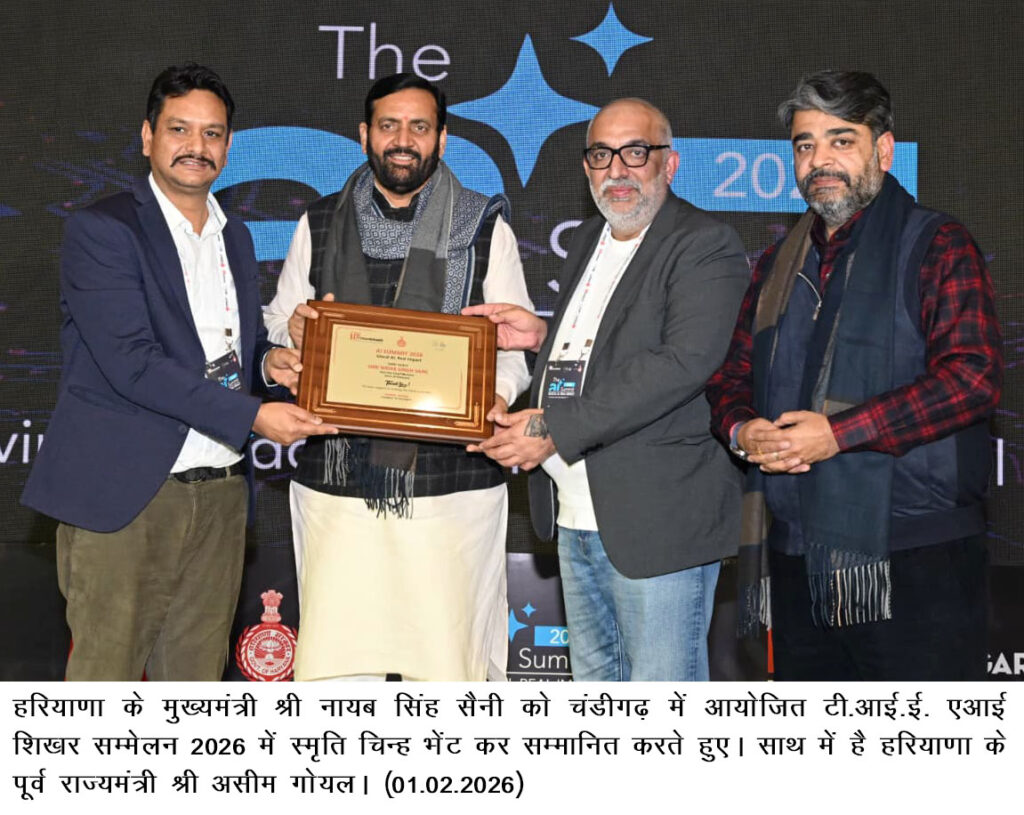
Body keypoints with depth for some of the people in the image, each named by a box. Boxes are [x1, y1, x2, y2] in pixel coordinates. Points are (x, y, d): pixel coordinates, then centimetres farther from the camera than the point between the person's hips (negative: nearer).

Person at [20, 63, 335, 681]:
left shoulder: (236, 237, 16)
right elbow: (132, 363, -16)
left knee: (197, 676, 12)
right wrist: (252, 415, -19)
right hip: (123, 494, -6)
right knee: (105, 677, 0)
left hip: (219, 494, 6)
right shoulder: (101, 230, -7)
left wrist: (268, 361, 0)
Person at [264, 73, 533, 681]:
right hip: (337, 480, 2)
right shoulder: (319, 226, 13)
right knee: (332, 658, 1)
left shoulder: (486, 228, 7)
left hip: (450, 484, -1)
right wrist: (293, 330, -6)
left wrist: (498, 393, -15)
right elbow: (277, 328, 18)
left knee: (449, 650, 0)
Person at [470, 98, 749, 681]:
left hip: (658, 521, -9)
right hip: (578, 518, 9)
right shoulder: (589, 240, 16)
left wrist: (553, 430, -24)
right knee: (596, 685, 21)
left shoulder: (707, 247, -12)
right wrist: (545, 335, 8)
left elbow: (683, 364, -25)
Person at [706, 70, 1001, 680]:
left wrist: (839, 431, -20)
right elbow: (733, 376, 19)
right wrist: (742, 430, -5)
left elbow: (973, 376, -16)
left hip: (915, 564, -6)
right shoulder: (779, 265, 17)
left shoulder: (937, 246, -3)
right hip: (798, 557, 6)